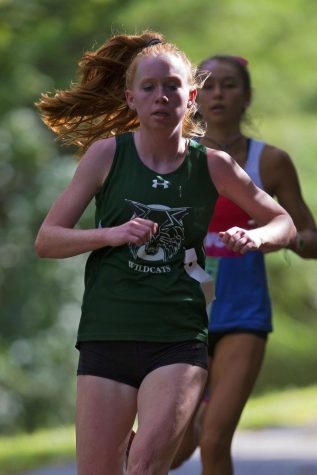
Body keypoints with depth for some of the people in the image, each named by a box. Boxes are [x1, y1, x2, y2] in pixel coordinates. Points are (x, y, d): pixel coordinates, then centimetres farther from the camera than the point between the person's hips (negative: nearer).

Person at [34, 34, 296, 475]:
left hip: (179, 340, -1)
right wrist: (111, 234, -14)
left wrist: (252, 237, -6)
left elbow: (284, 224, 17)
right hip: (107, 336, 1)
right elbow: (46, 240, 2)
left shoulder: (212, 165, 4)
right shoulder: (106, 154, 2)